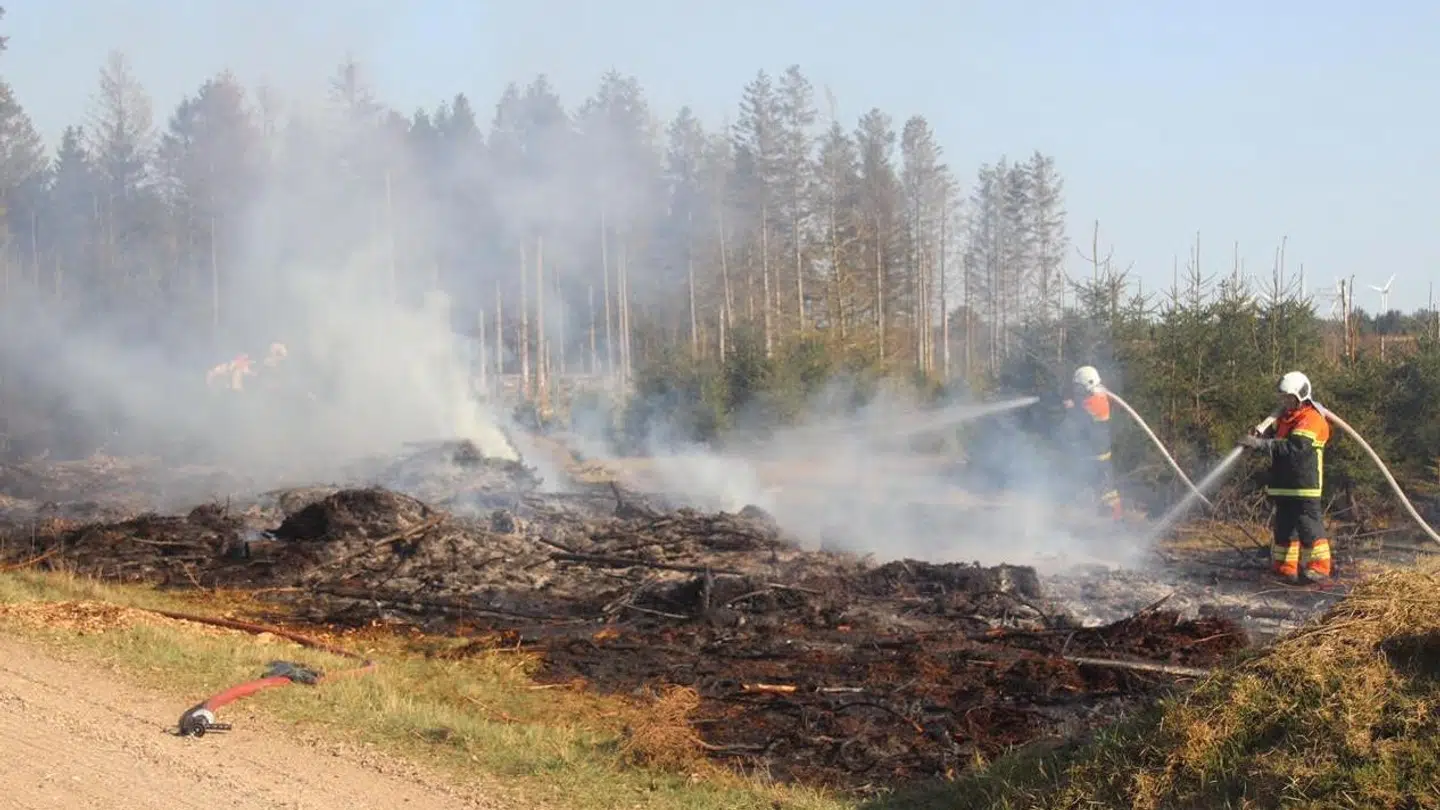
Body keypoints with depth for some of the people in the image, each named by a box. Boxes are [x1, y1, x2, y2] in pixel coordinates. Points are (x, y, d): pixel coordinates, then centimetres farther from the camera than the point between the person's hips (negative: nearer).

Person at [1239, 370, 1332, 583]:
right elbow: (1273, 441, 18)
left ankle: (1318, 567, -5)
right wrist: (1257, 439, -7)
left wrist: (1261, 444, -30)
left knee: (1309, 526, -9)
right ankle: (1285, 569, 18)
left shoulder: (1311, 420, -14)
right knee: (1284, 527, 12)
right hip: (1283, 485, 9)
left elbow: (1294, 447, -26)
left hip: (1304, 486, -9)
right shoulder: (1283, 417, 17)